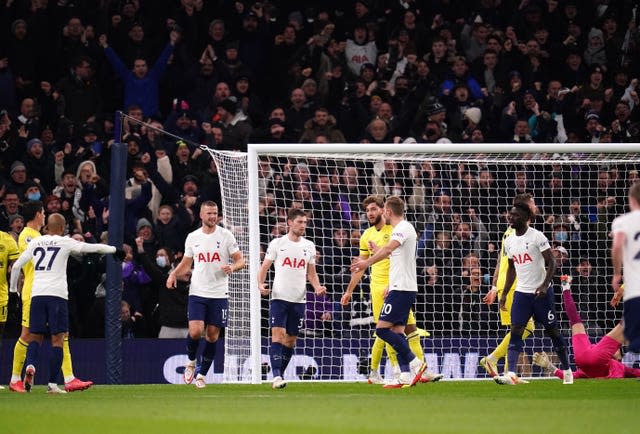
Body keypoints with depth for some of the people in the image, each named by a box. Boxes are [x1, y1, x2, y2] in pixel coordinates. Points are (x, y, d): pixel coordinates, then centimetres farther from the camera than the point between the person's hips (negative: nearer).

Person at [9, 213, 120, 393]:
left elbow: (16, 266, 16)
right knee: (57, 339, 0)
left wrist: (13, 289, 28)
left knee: (36, 337, 10)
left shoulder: (35, 242, 14)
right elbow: (92, 248, 10)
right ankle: (52, 384, -6)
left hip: (37, 294, 3)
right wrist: (114, 249, 26)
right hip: (57, 294, -3)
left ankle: (30, 366, -20)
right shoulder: (65, 242, 4)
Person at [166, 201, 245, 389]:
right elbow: (186, 263, 18)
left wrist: (232, 267, -21)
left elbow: (240, 260, 1)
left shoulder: (226, 235, 0)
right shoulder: (192, 237, 7)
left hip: (219, 294, -1)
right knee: (195, 331, -15)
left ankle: (202, 374, 18)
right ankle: (191, 362, 14)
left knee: (212, 336, 3)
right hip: (197, 293, 1)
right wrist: (174, 274, 0)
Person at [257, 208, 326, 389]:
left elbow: (311, 272, 17)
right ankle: (276, 376, -21)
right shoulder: (277, 243, 0)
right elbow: (264, 268, 3)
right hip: (279, 298, -4)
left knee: (291, 339, 8)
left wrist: (317, 287, -1)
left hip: (299, 300, 4)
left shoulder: (309, 246, 10)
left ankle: (281, 374, 21)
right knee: (278, 334, -16)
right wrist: (261, 284, -15)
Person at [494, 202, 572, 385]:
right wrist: (504, 293, 14)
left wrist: (545, 285, -24)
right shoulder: (509, 241, 9)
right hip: (521, 293, 5)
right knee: (515, 332, -9)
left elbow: (551, 262, -11)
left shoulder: (537, 236, -10)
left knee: (552, 331, 4)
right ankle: (511, 374, -19)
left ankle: (567, 371, 19)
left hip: (541, 292, -5)